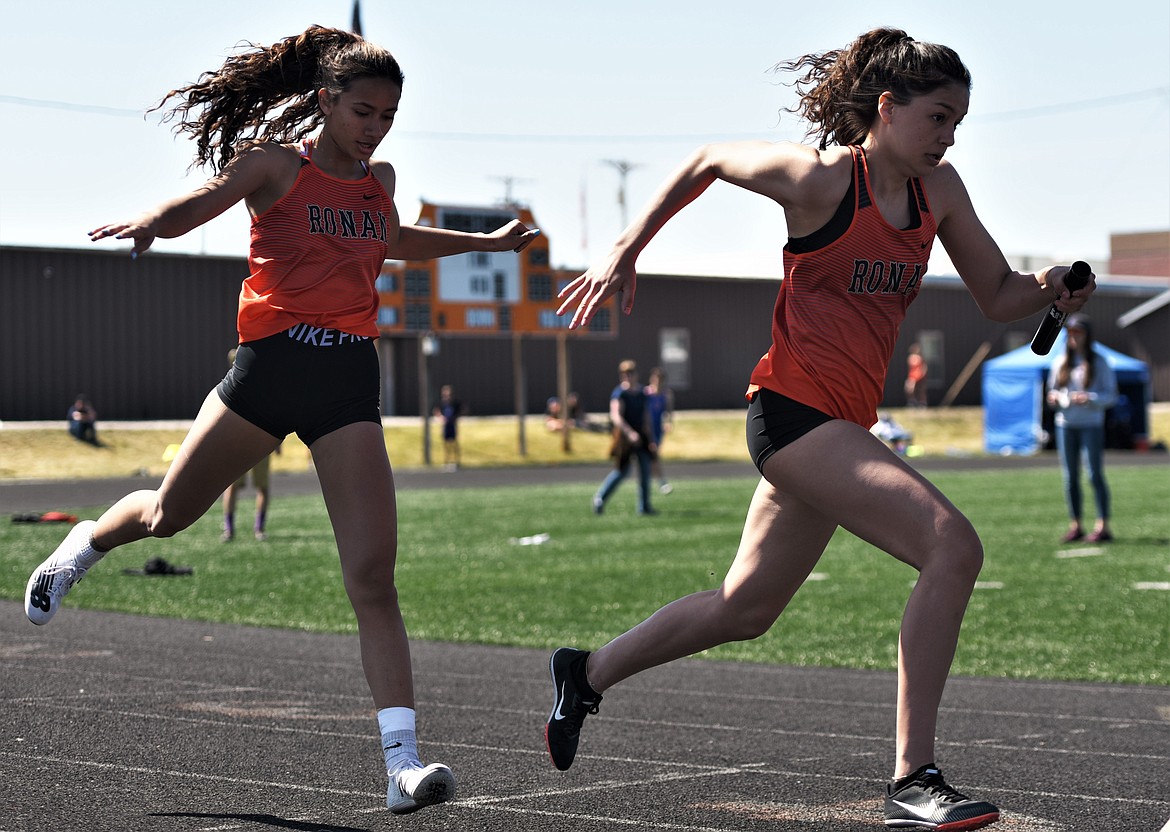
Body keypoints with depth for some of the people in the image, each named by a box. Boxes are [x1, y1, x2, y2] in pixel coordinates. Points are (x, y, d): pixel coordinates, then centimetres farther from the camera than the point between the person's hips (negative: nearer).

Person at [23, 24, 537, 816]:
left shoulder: (379, 178, 13)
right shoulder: (276, 162, -3)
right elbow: (196, 207, -17)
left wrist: (487, 241, 41)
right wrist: (149, 223, -40)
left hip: (349, 379, 3)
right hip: (271, 363, -3)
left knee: (374, 578, -10)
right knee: (169, 514, 15)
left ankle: (403, 762, -16)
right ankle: (86, 544, 52)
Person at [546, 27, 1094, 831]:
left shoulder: (938, 188, 7)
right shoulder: (818, 176, -10)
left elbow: (997, 295, 12)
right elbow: (706, 162, 5)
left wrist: (1047, 290, -10)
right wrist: (625, 252, 4)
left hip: (843, 425, 8)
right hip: (794, 406, -8)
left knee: (747, 608, 20)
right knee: (953, 545, -23)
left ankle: (586, 673, 40)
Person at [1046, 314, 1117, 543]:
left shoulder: (1098, 362, -1)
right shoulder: (1059, 362, 11)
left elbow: (1111, 396, -3)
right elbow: (1052, 390, 19)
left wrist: (1089, 398, -19)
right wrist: (1054, 398, -4)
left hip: (1091, 425, -4)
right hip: (1065, 424, 4)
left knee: (1095, 474, -9)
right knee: (1069, 477, 4)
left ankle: (1103, 527, -7)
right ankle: (1075, 526, 10)